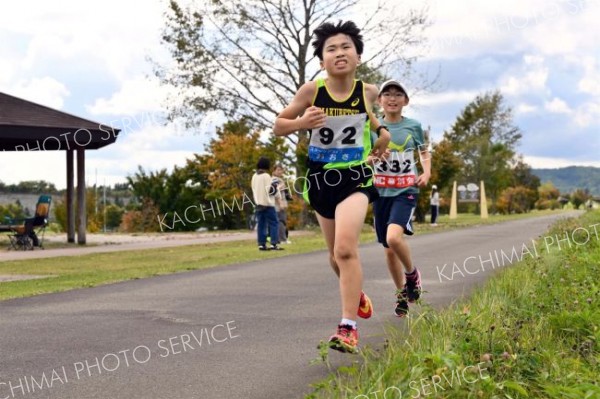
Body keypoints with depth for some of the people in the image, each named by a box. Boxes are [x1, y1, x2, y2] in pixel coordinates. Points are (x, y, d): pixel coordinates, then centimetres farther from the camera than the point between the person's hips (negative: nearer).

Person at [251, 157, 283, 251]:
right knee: (273, 223, -5)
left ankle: (261, 244, 5)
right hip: (267, 203, -7)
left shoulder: (254, 176, 11)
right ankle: (274, 244, -13)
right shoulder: (266, 176, -11)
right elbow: (270, 190, -13)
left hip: (258, 204, 7)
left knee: (261, 224, 7)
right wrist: (276, 188, 4)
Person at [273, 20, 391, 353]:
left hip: (355, 177, -2)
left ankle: (348, 328, -20)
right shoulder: (311, 90, -10)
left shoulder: (368, 91, -5)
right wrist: (301, 122, -22)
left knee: (345, 249, -23)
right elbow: (278, 126, -2)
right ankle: (356, 292, 48)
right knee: (336, 254, 17)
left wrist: (380, 131, 4)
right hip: (320, 178, 2)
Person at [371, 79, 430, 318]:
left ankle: (412, 273, 2)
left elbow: (424, 152, 16)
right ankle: (402, 294, 26)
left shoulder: (413, 126, 3)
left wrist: (426, 173, -2)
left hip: (406, 191, -3)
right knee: (389, 250, 7)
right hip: (381, 192, 3)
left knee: (394, 237, -26)